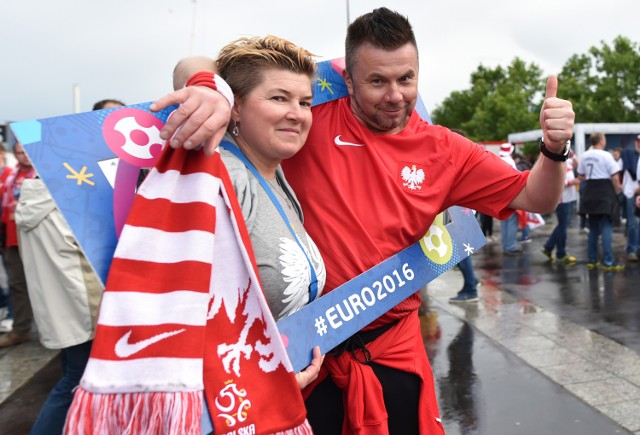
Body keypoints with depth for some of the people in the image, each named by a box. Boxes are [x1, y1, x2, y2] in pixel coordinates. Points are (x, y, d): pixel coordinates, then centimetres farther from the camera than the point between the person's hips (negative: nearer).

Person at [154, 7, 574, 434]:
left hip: (391, 348, 3)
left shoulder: (444, 151, 0)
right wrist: (212, 94, -34)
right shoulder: (311, 117, -10)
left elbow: (536, 198, 6)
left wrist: (554, 149, -16)